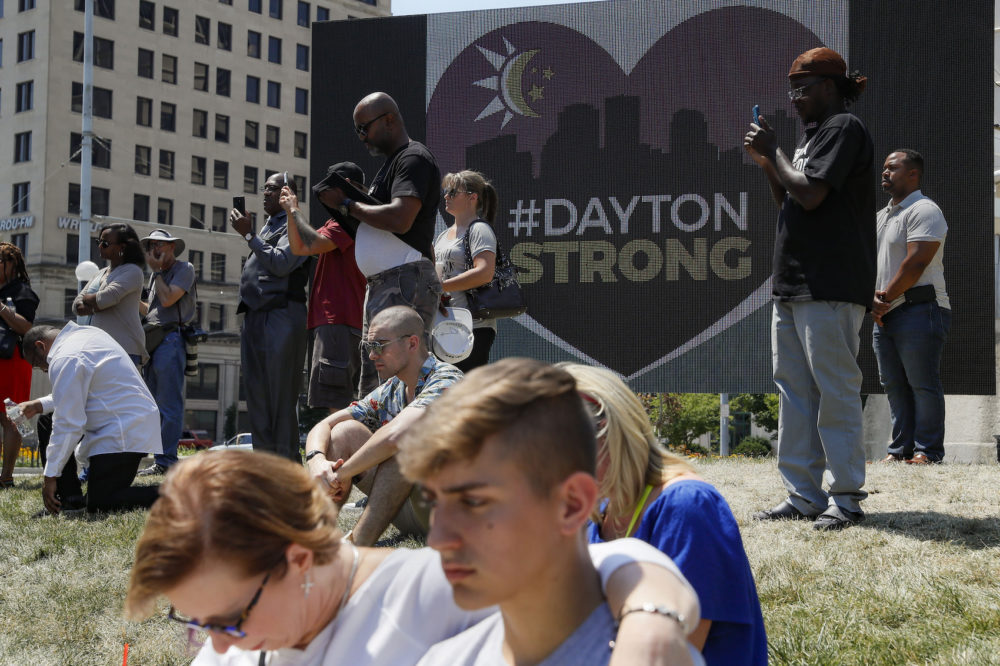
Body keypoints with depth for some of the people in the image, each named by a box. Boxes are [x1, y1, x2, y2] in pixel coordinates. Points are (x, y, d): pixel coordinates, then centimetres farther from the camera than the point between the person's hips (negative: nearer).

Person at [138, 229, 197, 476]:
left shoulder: (184, 269, -1)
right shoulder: (157, 276, 23)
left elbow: (168, 299, -15)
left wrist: (157, 270, -5)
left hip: (171, 339, -9)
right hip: (153, 342, 9)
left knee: (169, 405, -11)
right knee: (156, 405, 7)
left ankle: (166, 460, -13)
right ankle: (161, 459, 10)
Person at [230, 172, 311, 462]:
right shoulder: (266, 228, 26)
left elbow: (281, 264, -16)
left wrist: (249, 235, -14)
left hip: (280, 315, -9)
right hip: (254, 317, 9)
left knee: (281, 395, -10)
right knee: (257, 393, 7)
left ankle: (287, 462, -10)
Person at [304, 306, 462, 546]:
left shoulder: (447, 380, -17)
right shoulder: (389, 392, 9)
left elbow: (394, 435, -34)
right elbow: (323, 427, 8)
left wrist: (342, 474, -22)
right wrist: (317, 460, -16)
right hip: (411, 515, 8)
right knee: (347, 431, -1)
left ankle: (356, 546, -34)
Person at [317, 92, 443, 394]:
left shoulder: (414, 158, -8)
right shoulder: (392, 163, 24)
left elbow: (400, 219, -21)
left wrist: (347, 205, -11)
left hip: (405, 283, -11)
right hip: (379, 286, 11)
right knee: (371, 389, 9)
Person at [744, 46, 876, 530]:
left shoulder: (844, 128, -7)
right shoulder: (814, 134, 22)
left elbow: (810, 194, -18)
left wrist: (773, 152, -5)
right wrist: (765, 162, 12)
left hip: (830, 288, -10)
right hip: (792, 286, 10)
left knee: (835, 391, -8)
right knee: (793, 388, 9)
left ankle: (846, 498, -3)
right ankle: (803, 495, 13)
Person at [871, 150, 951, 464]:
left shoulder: (924, 210, -6)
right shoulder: (881, 216, 22)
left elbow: (915, 263, -15)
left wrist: (887, 297, -10)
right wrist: (873, 298, -1)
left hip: (919, 311, -9)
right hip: (885, 316, 9)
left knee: (922, 384, -8)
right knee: (894, 386, 7)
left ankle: (928, 450, -7)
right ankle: (900, 448, 10)